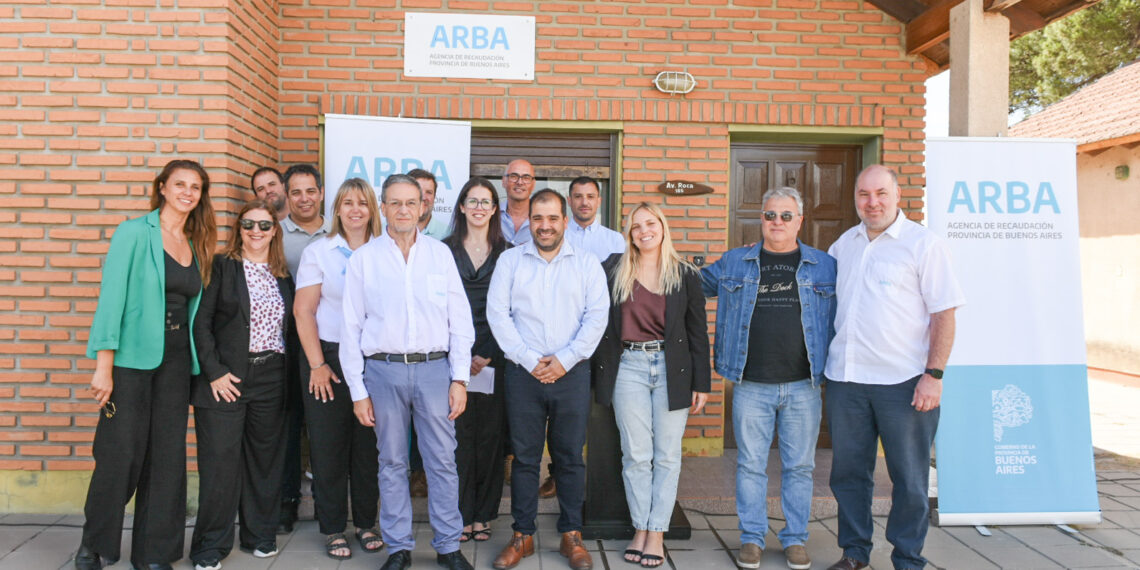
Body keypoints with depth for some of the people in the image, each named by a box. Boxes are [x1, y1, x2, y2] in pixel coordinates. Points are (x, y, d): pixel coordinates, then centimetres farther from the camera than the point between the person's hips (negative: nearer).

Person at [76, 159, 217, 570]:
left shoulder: (195, 246, 12)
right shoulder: (134, 232, -4)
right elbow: (112, 298, -10)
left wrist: (193, 370, 8)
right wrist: (103, 367, -14)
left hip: (175, 362, 5)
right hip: (132, 359, -5)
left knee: (167, 458, 7)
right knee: (120, 455, -1)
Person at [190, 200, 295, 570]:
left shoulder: (283, 275, 12)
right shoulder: (221, 266, -2)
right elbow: (201, 322, -6)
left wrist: (287, 376, 6)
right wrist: (214, 372, -12)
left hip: (271, 379, 4)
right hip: (226, 378, -4)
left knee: (265, 459, 11)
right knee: (220, 463, -1)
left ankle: (260, 536, 24)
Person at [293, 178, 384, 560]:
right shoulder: (318, 252, 1)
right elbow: (303, 310, -2)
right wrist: (317, 364, -7)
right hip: (329, 358, -1)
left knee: (368, 445, 6)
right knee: (329, 446, 5)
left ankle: (366, 523, 21)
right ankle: (333, 529, 18)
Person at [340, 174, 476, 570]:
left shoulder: (440, 254, 5)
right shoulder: (363, 259, 4)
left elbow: (460, 319, 5)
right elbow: (351, 328, 4)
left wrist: (459, 378, -1)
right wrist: (358, 390, 1)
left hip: (434, 367, 0)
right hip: (384, 370, 0)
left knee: (443, 461, 4)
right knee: (392, 463, 10)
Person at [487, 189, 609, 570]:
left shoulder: (587, 264, 6)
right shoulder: (510, 260, 6)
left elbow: (597, 315, -1)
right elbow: (497, 313, 0)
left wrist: (565, 360, -10)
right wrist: (529, 360, -8)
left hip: (571, 372, 0)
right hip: (523, 372, 0)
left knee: (570, 456, 6)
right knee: (525, 456, 6)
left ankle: (571, 535, 19)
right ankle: (522, 536, 18)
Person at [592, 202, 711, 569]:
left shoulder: (685, 274, 4)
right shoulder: (614, 270, 4)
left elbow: (698, 331, 5)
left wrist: (701, 383, 2)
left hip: (672, 370, 0)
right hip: (628, 368, 0)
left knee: (667, 456, 4)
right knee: (635, 455, 5)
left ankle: (657, 533, 14)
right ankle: (640, 529, 17)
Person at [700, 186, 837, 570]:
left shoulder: (824, 266, 6)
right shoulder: (734, 263, 7)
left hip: (803, 386, 0)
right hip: (751, 385, 0)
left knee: (799, 466, 9)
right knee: (750, 465, 7)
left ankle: (796, 539, 24)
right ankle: (752, 538, 21)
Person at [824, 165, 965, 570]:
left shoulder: (923, 243, -4)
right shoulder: (844, 244, 11)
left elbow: (944, 314, -7)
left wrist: (934, 375, -14)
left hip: (903, 381, -4)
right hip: (845, 377, 5)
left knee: (909, 478, 6)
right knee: (848, 471, 13)